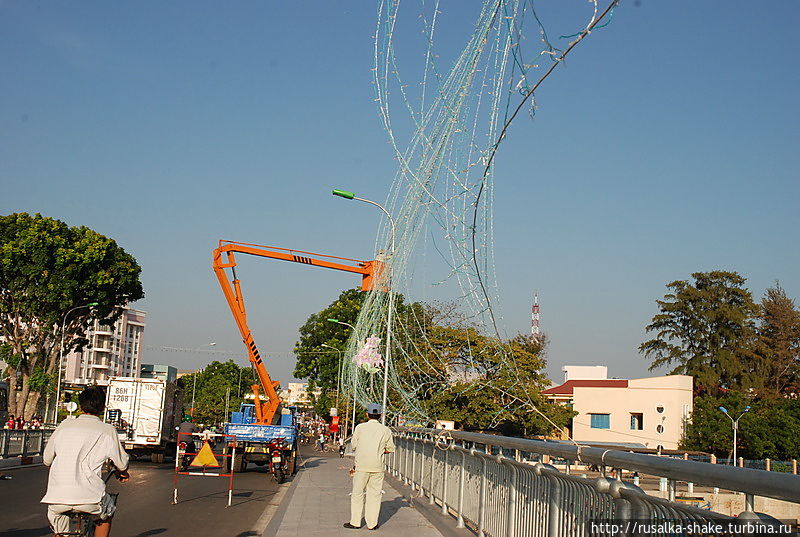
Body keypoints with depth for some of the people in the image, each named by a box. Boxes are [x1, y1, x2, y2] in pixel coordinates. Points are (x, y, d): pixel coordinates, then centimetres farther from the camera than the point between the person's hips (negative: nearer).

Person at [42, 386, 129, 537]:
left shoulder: (65, 425, 12)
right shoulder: (107, 430, 3)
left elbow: (46, 459, 20)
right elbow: (122, 463, 8)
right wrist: (121, 472, 31)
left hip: (56, 496, 3)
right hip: (89, 497, -3)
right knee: (108, 510, 30)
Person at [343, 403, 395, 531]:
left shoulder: (360, 427, -3)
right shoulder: (386, 430, 1)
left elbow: (353, 446, 4)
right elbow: (390, 449, 8)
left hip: (361, 466, -1)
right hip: (377, 466, 1)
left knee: (357, 494, 8)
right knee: (374, 495, 7)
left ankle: (355, 522, 13)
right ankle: (372, 523, 9)